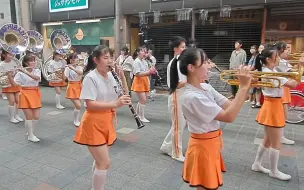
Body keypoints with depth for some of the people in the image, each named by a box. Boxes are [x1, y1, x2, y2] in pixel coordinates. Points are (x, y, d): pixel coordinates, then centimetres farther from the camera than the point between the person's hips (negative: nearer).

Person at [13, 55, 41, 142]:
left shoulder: (37, 71, 1)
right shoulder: (20, 73, -6)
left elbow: (37, 78, -21)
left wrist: (25, 72, -29)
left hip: (35, 94, 3)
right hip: (25, 94, -3)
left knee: (36, 116, 4)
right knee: (29, 116, -3)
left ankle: (30, 132, 27)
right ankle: (30, 135, 13)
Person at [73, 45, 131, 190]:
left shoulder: (111, 76, 3)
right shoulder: (90, 78, -16)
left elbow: (124, 95, 5)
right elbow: (90, 105, -23)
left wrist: (122, 77, -9)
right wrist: (115, 104, -32)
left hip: (107, 121, 7)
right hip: (94, 124, -7)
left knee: (101, 160, 20)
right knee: (105, 163, -4)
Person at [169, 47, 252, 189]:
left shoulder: (206, 88, 2)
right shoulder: (192, 97, -27)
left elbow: (230, 106, 0)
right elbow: (228, 116, -26)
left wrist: (247, 87, -11)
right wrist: (243, 87, -24)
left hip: (211, 145, 9)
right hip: (203, 147, -9)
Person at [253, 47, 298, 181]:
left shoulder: (270, 71, 9)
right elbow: (292, 84, -24)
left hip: (273, 106, 10)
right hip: (272, 107, -10)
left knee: (268, 140, 19)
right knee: (276, 143, 5)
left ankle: (257, 164, 31)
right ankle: (274, 171, 21)